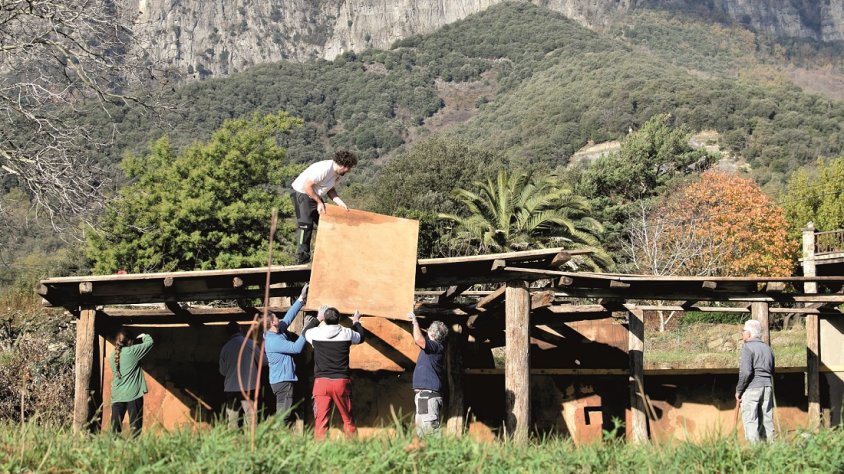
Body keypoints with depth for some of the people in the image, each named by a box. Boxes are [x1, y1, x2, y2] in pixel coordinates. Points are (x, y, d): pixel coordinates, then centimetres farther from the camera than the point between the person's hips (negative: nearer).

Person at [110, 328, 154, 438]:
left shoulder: (112, 357, 7)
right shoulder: (131, 352, -9)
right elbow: (149, 342, -3)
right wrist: (144, 336, 21)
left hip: (117, 397, 5)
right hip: (133, 395, -5)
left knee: (115, 428, 5)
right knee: (135, 427, -1)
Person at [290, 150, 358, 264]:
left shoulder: (338, 173, 0)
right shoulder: (324, 169, -29)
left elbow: (330, 190, 8)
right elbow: (307, 186, -27)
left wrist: (340, 202, -7)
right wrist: (319, 202, -21)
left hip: (316, 196, 9)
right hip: (302, 194, -9)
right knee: (306, 225, -13)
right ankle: (302, 258, -7)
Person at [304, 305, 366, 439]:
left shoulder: (315, 333, 0)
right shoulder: (347, 333, 0)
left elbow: (305, 333, 25)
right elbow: (361, 337, 23)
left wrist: (317, 318, 37)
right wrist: (356, 322, 40)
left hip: (321, 381, 0)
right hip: (341, 382, 0)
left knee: (320, 419, -2)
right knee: (348, 419, 8)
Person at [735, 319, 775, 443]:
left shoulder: (748, 348, -8)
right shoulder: (767, 348, 16)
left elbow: (746, 372, -16)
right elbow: (772, 371, 20)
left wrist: (738, 390, -9)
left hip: (752, 388, -7)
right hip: (767, 387, 7)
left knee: (750, 420, -6)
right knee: (767, 420, 9)